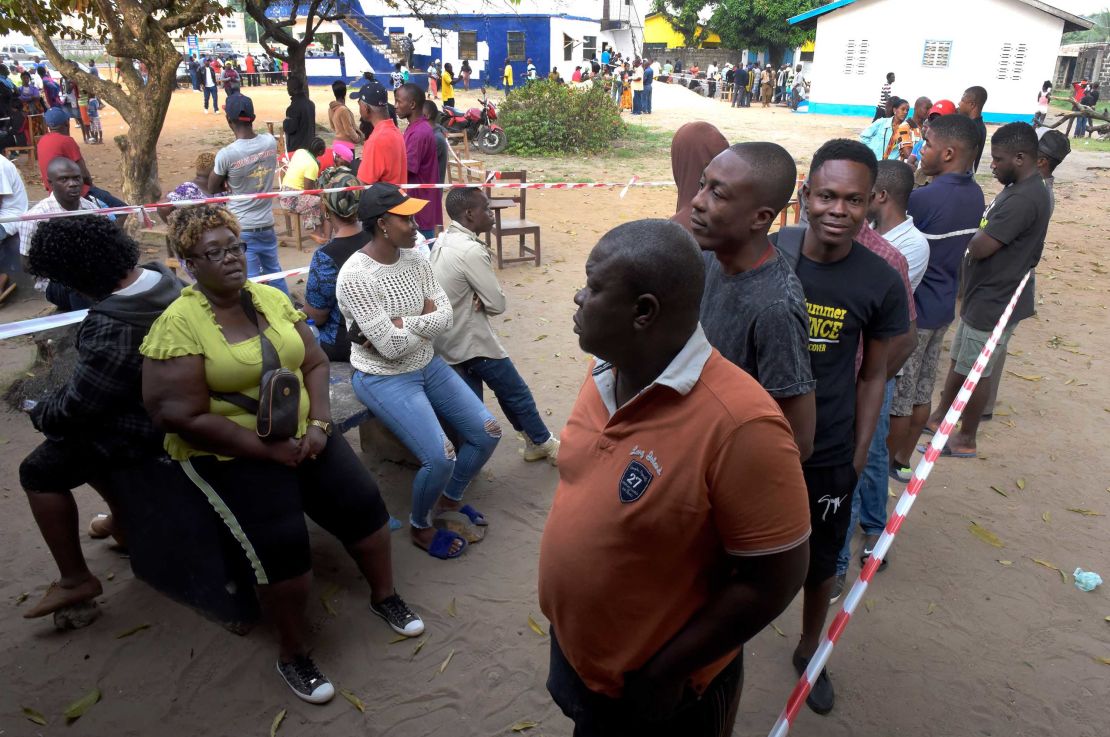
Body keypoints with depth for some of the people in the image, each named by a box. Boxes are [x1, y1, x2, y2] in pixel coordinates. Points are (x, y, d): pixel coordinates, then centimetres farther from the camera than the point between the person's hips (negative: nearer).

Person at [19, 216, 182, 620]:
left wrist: (40, 412, -1)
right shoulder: (163, 276, -9)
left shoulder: (110, 330, -35)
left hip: (142, 426, -9)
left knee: (39, 472, 5)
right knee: (80, 441, 29)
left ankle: (75, 579, 14)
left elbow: (75, 405, -24)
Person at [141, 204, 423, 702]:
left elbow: (315, 362, 6)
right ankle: (293, 655, 6)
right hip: (229, 453, -5)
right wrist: (269, 449, -19)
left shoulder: (271, 298, 4)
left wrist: (318, 423, -11)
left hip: (301, 434, 5)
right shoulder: (178, 323, -14)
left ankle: (384, 595, 23)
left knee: (363, 502, -5)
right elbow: (183, 417, -18)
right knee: (281, 543, -20)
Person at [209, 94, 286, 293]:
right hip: (266, 224, 5)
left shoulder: (226, 154, -18)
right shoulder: (270, 142, -7)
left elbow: (212, 188, -1)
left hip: (241, 228, -5)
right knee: (274, 272, 21)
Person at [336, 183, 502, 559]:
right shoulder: (355, 277, -24)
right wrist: (423, 315, -11)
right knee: (441, 458, -19)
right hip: (384, 379, -7)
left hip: (428, 365, 8)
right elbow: (392, 347, -26)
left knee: (487, 433, 4)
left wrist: (399, 323, -22)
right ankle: (421, 527, 13)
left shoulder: (415, 259, -2)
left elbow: (445, 317, -8)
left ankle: (449, 502, 30)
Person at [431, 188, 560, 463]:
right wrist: (483, 300, 1)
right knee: (517, 393, 9)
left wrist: (476, 298, -10)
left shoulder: (443, 240, 4)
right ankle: (545, 444, 27)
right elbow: (497, 304, -20)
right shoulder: (471, 250, -25)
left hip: (449, 340, 9)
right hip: (471, 342, -9)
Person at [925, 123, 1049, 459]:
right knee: (959, 361, 20)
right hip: (983, 296, 10)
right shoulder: (1021, 189, 7)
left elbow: (979, 248, -27)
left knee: (974, 373, 5)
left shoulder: (1023, 199, -26)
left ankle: (966, 440, 21)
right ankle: (939, 417, 36)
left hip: (993, 304, -10)